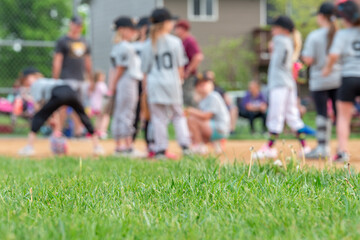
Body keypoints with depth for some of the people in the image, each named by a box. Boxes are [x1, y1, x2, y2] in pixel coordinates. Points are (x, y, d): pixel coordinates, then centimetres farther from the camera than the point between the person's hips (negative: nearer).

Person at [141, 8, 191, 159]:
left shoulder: (148, 45, 2)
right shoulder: (175, 42, -3)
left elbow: (145, 70, 3)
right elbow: (180, 66, 0)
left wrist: (146, 89, 9)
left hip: (154, 84, 0)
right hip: (172, 84, 0)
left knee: (158, 118, 5)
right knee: (178, 115, 14)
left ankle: (160, 150, 4)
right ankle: (185, 145, 5)